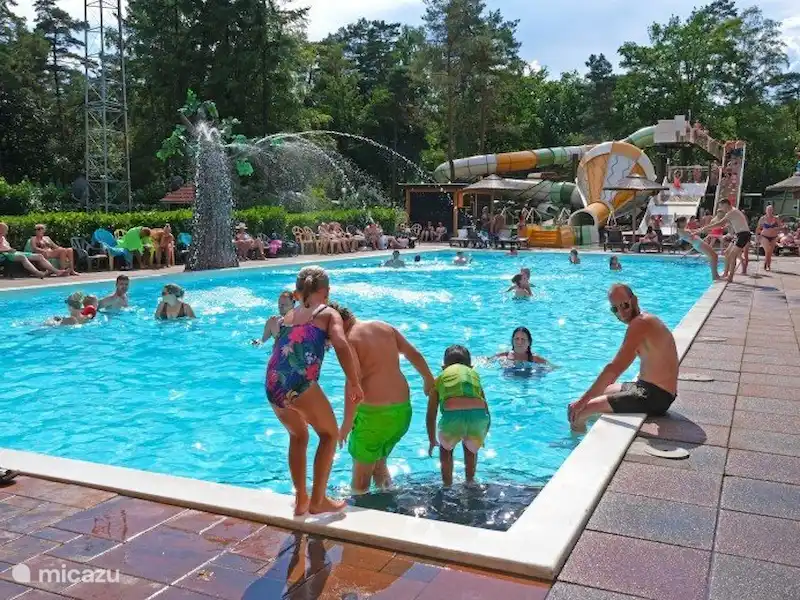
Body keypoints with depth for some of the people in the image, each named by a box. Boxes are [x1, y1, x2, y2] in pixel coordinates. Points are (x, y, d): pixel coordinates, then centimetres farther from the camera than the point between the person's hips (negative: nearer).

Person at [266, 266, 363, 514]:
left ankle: (301, 500, 30)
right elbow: (342, 346, -6)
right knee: (329, 434, 18)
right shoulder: (329, 313, 12)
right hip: (300, 383, -5)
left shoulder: (288, 316, 26)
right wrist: (354, 383, -3)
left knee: (298, 436, 28)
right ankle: (318, 501, 16)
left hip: (272, 386, 5)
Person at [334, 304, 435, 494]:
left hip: (373, 412, -7)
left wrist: (346, 423, -16)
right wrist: (429, 380, 30)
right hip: (403, 409, 7)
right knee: (379, 461, 26)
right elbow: (414, 354, 15)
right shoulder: (384, 327, 10)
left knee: (361, 470, 9)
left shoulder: (349, 340, -10)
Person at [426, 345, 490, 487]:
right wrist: (482, 436, 53)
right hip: (478, 416, 2)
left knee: (446, 449, 33)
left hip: (452, 417, -2)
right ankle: (470, 482, 45)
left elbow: (431, 415, 30)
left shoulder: (441, 378, 28)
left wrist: (432, 441, 45)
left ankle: (447, 485, 37)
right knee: (471, 449, 36)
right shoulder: (474, 374, 33)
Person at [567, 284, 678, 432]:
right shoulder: (645, 320, 12)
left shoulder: (640, 324, -20)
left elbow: (614, 370, -27)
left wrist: (582, 401, -24)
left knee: (579, 411, -13)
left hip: (655, 397, -10)